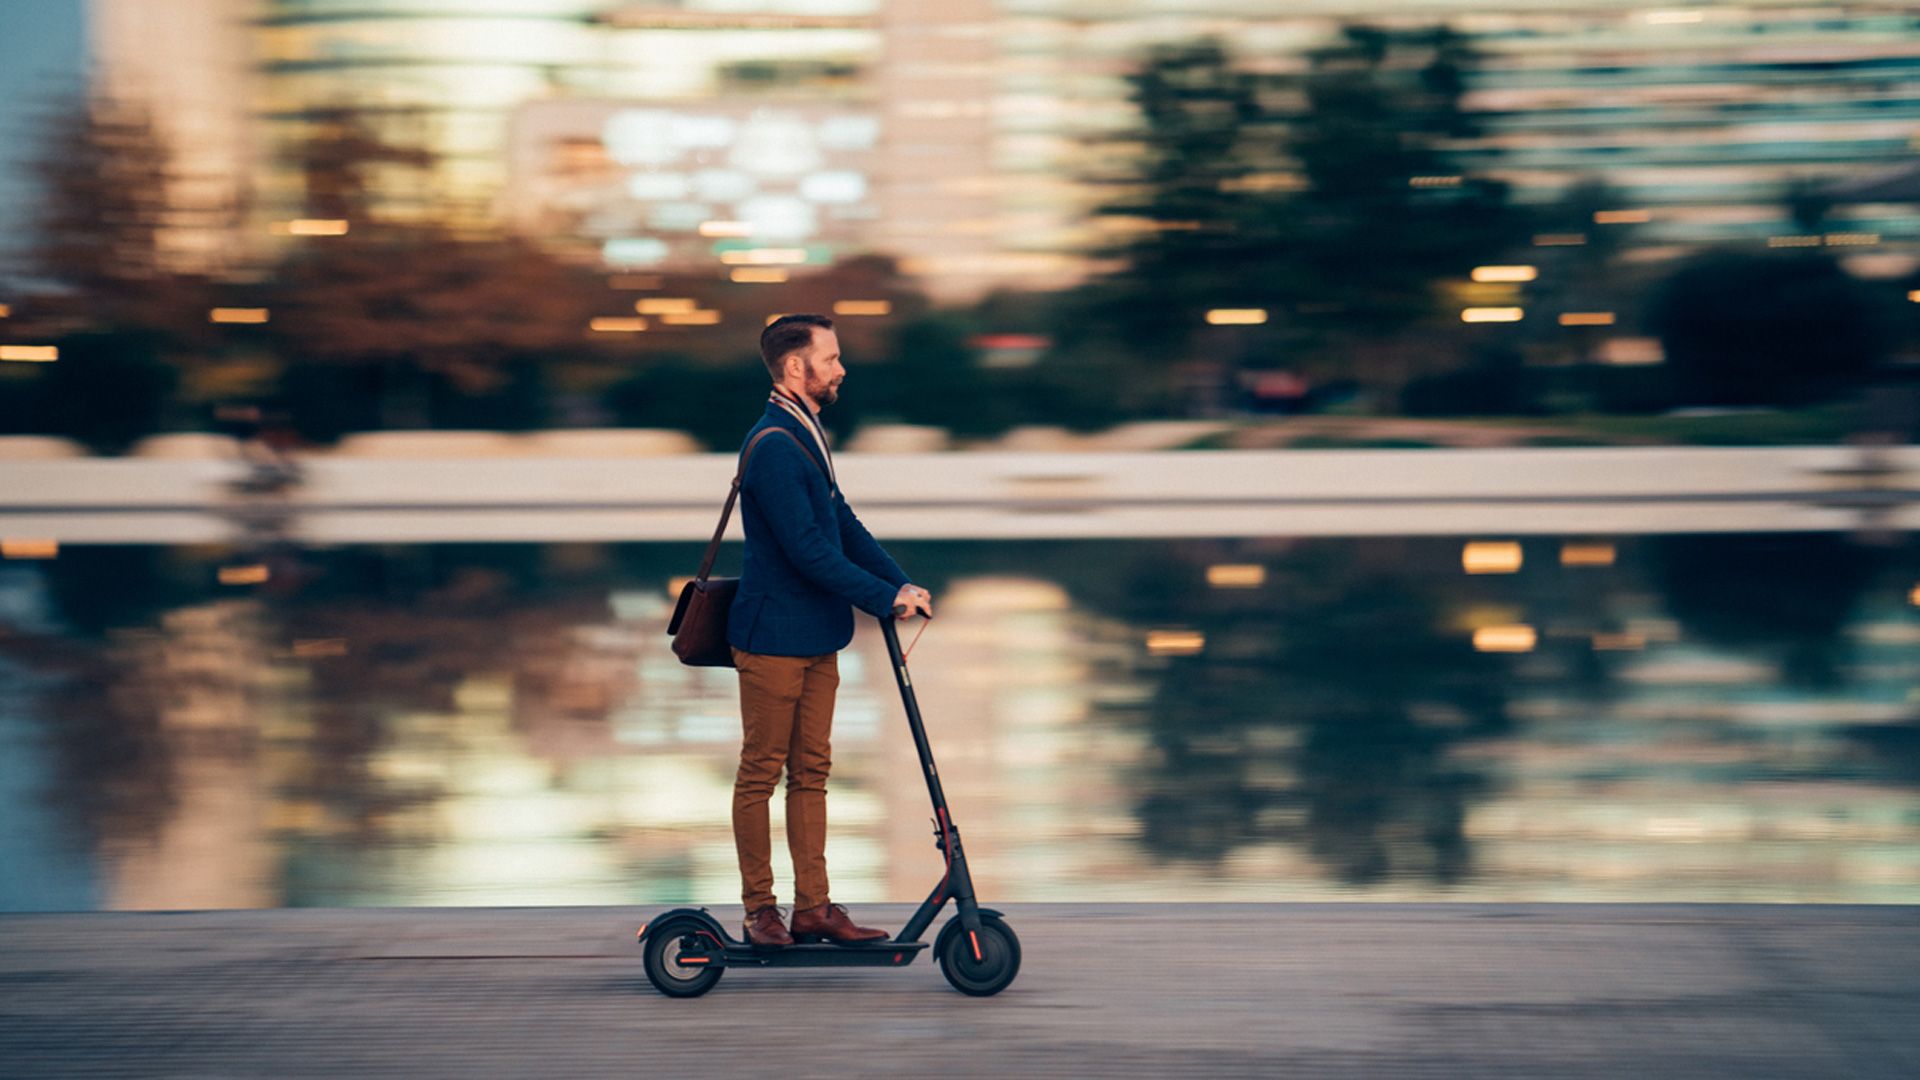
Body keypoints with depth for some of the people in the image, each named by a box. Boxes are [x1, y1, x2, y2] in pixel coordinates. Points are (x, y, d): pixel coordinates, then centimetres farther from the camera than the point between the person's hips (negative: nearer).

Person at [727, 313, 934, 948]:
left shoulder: (804, 437, 14)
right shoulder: (773, 447, -19)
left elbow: (844, 527, 16)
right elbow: (809, 550, -23)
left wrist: (903, 585, 4)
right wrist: (886, 597, -19)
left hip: (816, 638, 10)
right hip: (774, 638, -10)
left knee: (810, 772, 10)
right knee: (761, 772, 1)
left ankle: (812, 908, 14)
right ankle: (759, 908, 9)